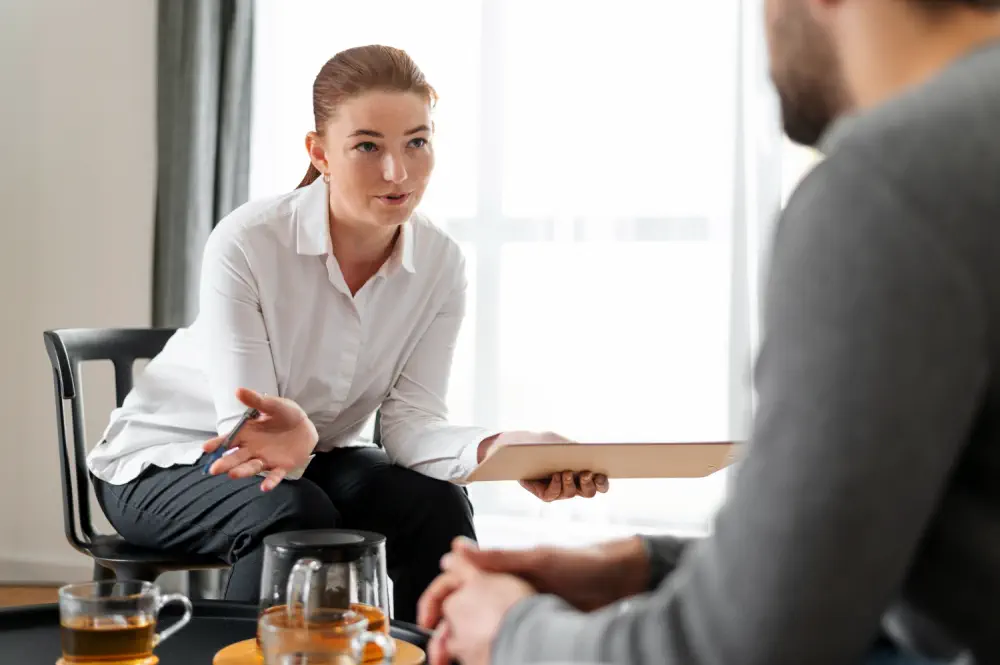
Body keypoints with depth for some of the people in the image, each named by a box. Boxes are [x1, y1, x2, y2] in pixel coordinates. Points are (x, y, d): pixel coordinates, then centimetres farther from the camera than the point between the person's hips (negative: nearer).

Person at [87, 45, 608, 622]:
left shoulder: (441, 265, -12)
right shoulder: (247, 244, -26)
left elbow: (411, 420, -16)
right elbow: (244, 427, -26)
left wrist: (497, 447, -38)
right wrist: (288, 435, -51)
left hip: (311, 458, 4)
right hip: (166, 461, -4)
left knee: (436, 505, -22)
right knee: (296, 514, -33)